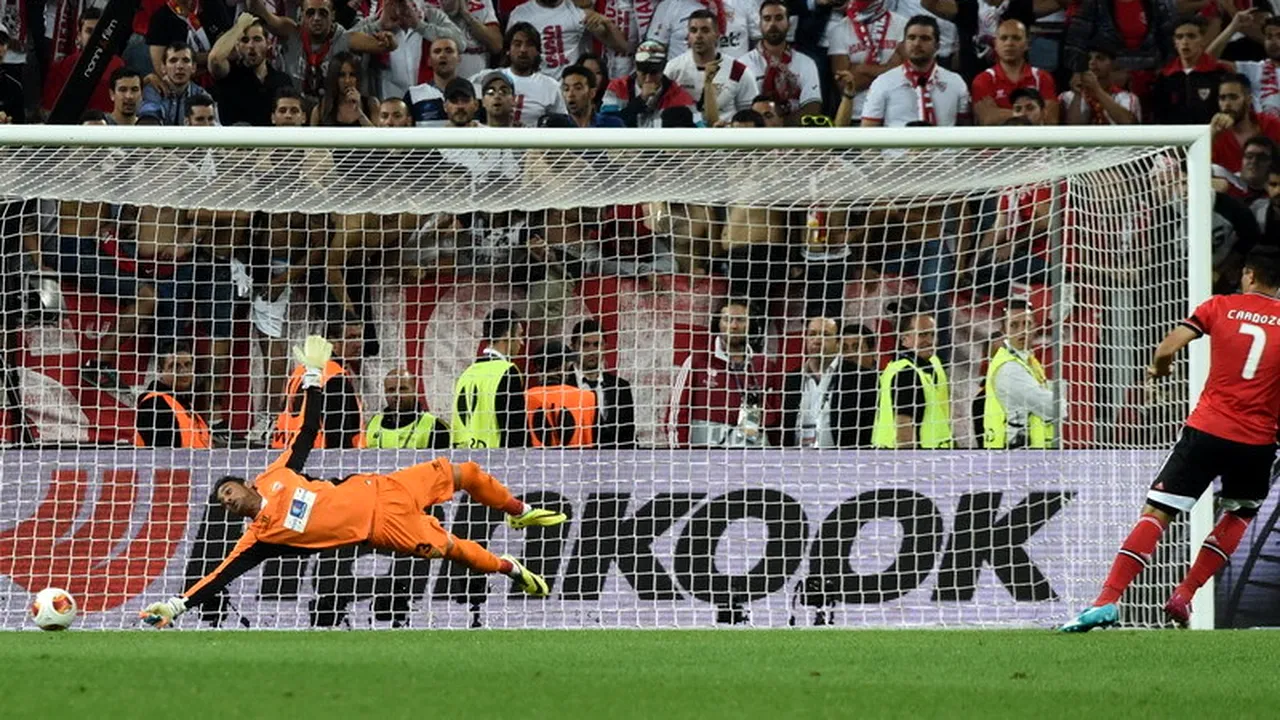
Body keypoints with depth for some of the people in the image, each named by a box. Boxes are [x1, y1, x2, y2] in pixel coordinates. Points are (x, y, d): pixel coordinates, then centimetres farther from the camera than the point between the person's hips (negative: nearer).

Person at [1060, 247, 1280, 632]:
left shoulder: (1220, 307, 3)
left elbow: (1168, 347, -3)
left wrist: (1157, 368, 17)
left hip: (1207, 430, -1)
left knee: (1157, 512, -2)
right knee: (1238, 516, 26)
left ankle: (1108, 599, -14)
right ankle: (1184, 596, 17)